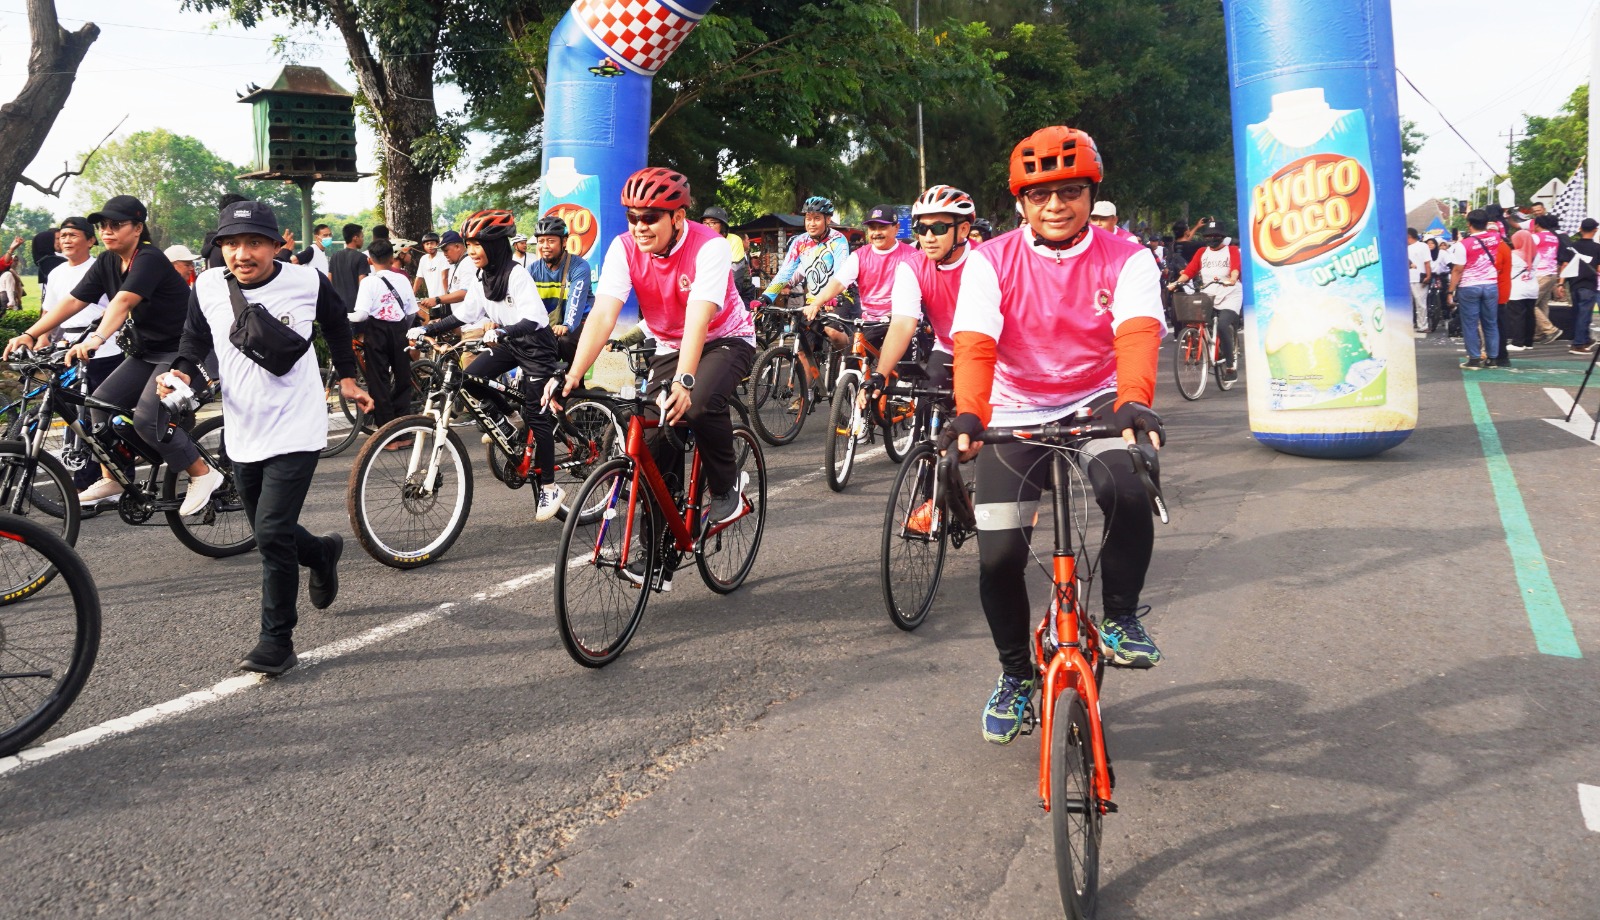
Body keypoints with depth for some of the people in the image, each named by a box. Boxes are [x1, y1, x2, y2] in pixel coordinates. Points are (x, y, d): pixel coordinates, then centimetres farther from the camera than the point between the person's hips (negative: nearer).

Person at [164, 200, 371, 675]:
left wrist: (347, 379, 16)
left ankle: (277, 640, 1)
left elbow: (337, 327, 12)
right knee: (267, 533, 15)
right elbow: (194, 342, 10)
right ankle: (322, 552, 48)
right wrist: (181, 374, -10)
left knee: (272, 534, -12)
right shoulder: (207, 288, -3)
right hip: (243, 435, 5)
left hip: (296, 431, -4)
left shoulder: (307, 282, -8)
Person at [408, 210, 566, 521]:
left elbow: (533, 320, -32)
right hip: (508, 342, 7)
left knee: (537, 416, -7)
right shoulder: (480, 277, 0)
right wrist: (427, 329, -3)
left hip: (535, 343, -7)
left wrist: (501, 331, -48)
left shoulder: (517, 275, -22)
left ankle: (549, 489, 1)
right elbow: (463, 315, 6)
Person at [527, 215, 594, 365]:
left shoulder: (579, 267, -16)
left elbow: (576, 300, -31)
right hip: (550, 323, 5)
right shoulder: (533, 269, -2)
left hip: (579, 322, -5)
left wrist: (567, 326, -50)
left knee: (565, 341, -33)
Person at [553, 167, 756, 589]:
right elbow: (602, 315, -26)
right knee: (654, 445, -7)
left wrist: (683, 382, -54)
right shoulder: (624, 248, -15)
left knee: (699, 403, -35)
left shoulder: (709, 247, -27)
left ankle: (727, 488, -7)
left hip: (727, 340, -4)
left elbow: (698, 318, -39)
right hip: (668, 347, 4)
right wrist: (572, 375, -40)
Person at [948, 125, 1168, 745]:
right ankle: (1016, 674, 18)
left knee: (1126, 493, -33)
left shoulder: (1125, 260, -6)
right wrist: (968, 416, -40)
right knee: (998, 556, -8)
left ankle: (1122, 618, -6)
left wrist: (1133, 403, -45)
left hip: (1097, 403, 0)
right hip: (1016, 414, 1)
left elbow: (1138, 335, -24)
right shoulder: (991, 262, -7)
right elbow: (974, 344, -21)